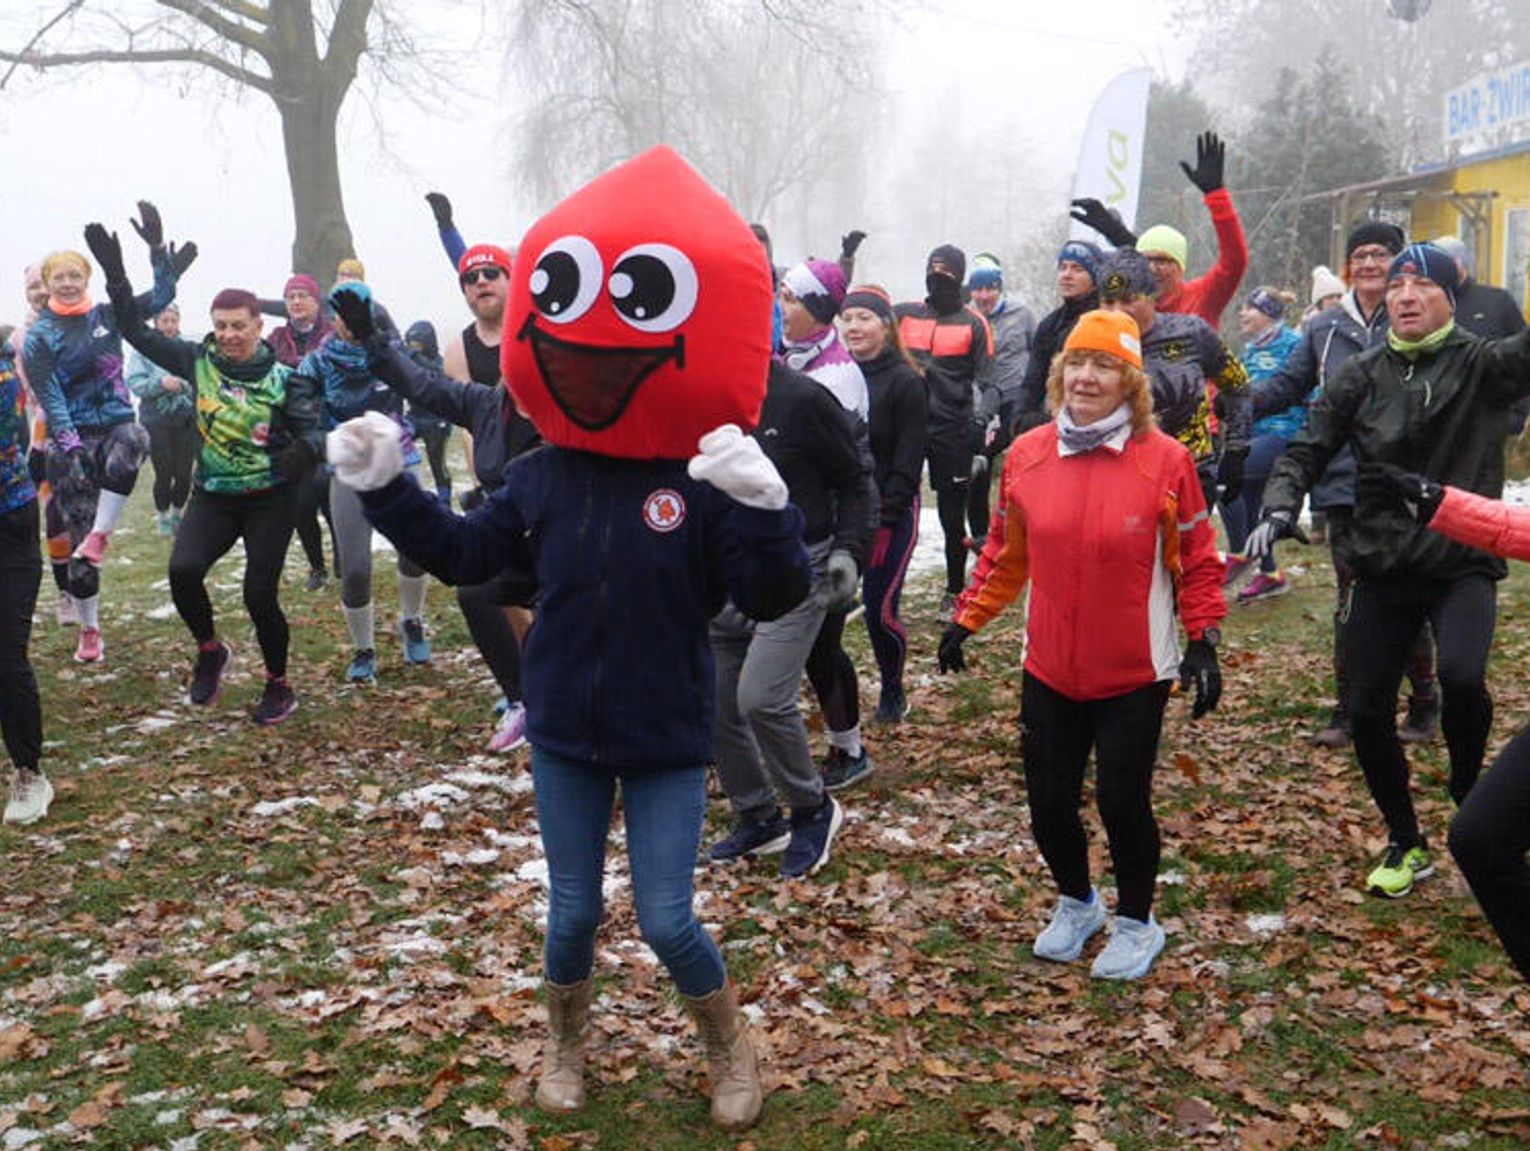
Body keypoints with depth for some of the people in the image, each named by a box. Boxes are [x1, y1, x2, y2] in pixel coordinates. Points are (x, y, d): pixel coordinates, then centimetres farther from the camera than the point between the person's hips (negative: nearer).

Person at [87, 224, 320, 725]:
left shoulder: (283, 378, -9)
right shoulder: (198, 361, 1)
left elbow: (311, 435, -14)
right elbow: (137, 331, 6)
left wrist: (287, 467, -33)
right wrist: (115, 274, -2)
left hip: (269, 500, -3)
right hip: (212, 496, 3)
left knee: (260, 594, -5)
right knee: (183, 570, -19)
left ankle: (279, 687, 17)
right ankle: (210, 650, 9)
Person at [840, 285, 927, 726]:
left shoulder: (906, 382, -6)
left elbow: (908, 461, -10)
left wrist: (884, 519, -15)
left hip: (889, 515, -4)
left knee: (881, 610, -2)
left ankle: (892, 690, 21)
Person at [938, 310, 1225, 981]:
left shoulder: (1165, 459, -9)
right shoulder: (1026, 455, -1)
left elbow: (1197, 560, -2)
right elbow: (1004, 553, 10)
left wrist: (1203, 644, -5)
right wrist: (966, 620, 9)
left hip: (1135, 674, -3)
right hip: (1049, 671, 3)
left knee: (1122, 800, 1)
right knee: (1048, 801, 9)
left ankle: (1136, 921, 28)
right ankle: (1076, 904, 39)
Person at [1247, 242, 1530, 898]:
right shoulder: (1362, 377, 5)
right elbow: (1307, 450, 4)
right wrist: (1279, 507, -13)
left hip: (1464, 565, -3)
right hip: (1383, 570, 3)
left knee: (1460, 675, -29)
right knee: (1367, 711, 3)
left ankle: (1467, 789, 5)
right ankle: (1406, 845, 27)